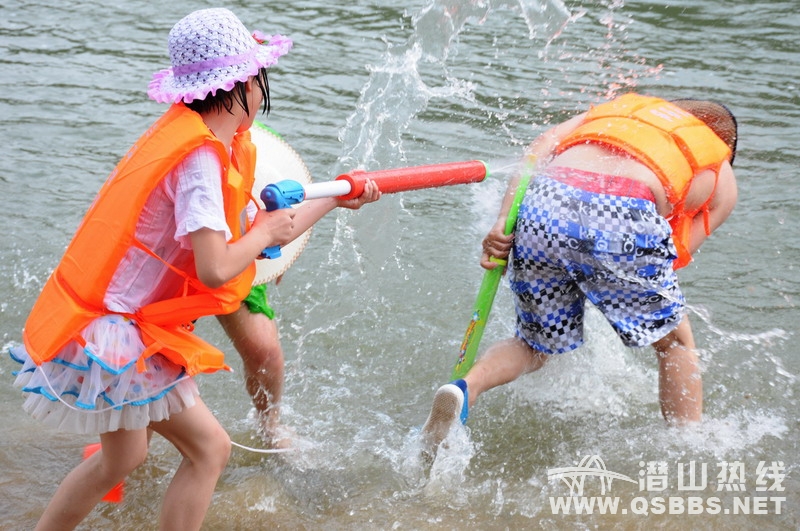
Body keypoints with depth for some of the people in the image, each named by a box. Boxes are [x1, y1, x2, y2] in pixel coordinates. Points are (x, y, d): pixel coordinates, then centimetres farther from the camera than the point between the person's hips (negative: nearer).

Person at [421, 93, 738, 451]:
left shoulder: (626, 105, 35)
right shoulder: (722, 179, 29)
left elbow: (542, 145, 16)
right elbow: (676, 255, 16)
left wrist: (503, 222, 7)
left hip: (545, 202, 3)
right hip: (625, 216, -3)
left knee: (535, 345, 24)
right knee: (674, 342, 24)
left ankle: (464, 388, -1)